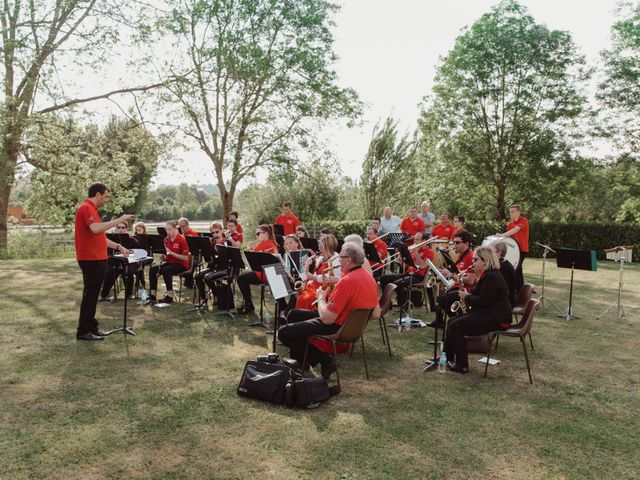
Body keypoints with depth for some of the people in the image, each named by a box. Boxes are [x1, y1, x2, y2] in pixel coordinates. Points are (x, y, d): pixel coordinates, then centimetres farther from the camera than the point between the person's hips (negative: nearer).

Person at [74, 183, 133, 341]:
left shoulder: (91, 209, 19)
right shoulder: (86, 208, -14)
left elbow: (100, 236, 22)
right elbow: (96, 229, -32)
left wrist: (118, 247, 17)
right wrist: (119, 220, -25)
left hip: (96, 259, 10)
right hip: (91, 259, -10)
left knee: (92, 294, 15)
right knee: (90, 294, -4)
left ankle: (91, 326, 24)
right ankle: (83, 331, 4)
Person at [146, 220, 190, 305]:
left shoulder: (181, 239, -14)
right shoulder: (166, 240, 6)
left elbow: (185, 258, -19)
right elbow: (167, 256, 16)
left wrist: (171, 252, -24)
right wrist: (164, 257, -8)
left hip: (181, 265, -7)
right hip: (170, 263, 7)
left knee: (165, 270, -32)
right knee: (152, 269, -15)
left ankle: (170, 296, -19)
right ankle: (152, 296, -13)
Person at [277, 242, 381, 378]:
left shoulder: (347, 281, -27)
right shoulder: (369, 277, 1)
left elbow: (326, 318, -26)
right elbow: (376, 314, 8)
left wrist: (321, 298, -8)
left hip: (337, 328, -10)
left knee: (283, 332, -6)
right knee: (293, 315, 20)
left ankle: (326, 361, -2)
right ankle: (301, 361, 26)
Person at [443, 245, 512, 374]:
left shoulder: (491, 277, -20)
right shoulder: (487, 274, 14)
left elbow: (482, 302, -24)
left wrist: (467, 297, -9)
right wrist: (468, 294, 3)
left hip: (496, 319, -11)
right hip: (488, 313, 11)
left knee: (455, 327, -15)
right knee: (452, 322, 8)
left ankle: (462, 365, -6)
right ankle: (447, 357, 13)